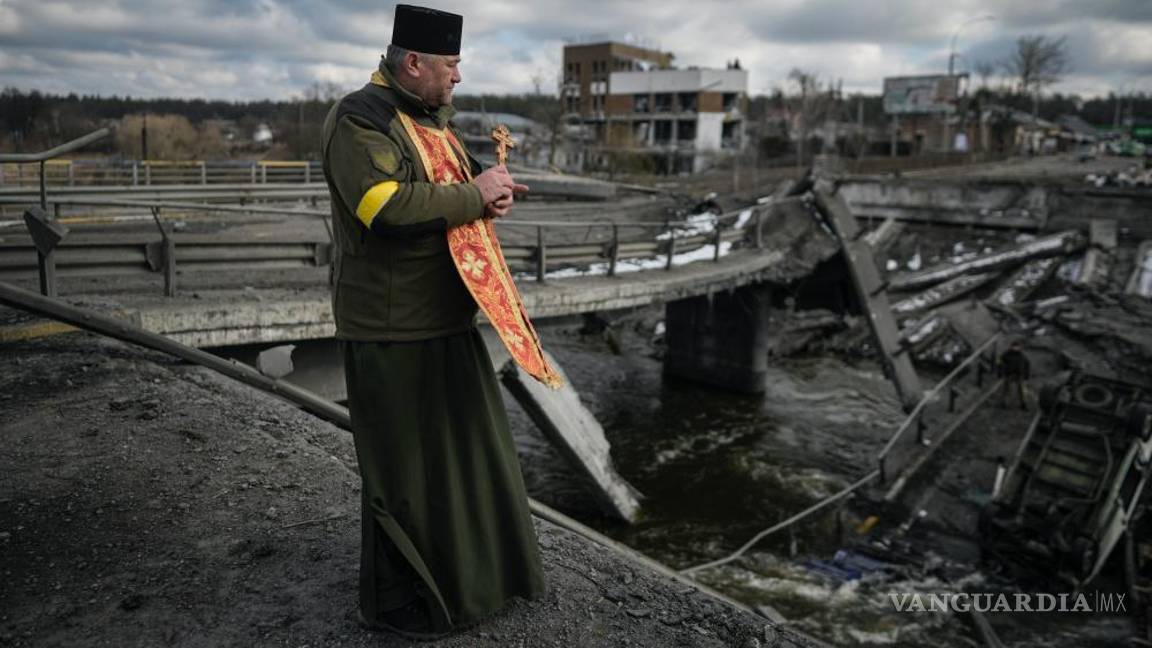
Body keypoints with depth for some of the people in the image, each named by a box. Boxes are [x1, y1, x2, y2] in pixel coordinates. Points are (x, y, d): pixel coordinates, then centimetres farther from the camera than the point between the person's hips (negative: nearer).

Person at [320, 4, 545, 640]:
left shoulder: (432, 117, 15)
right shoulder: (359, 120, -15)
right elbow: (388, 206, -29)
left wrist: (492, 192, 2)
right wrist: (473, 195, -19)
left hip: (447, 320, 10)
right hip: (392, 329, -10)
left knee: (461, 443, 20)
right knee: (403, 462, 1)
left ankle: (459, 567, 40)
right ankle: (393, 601, 20)